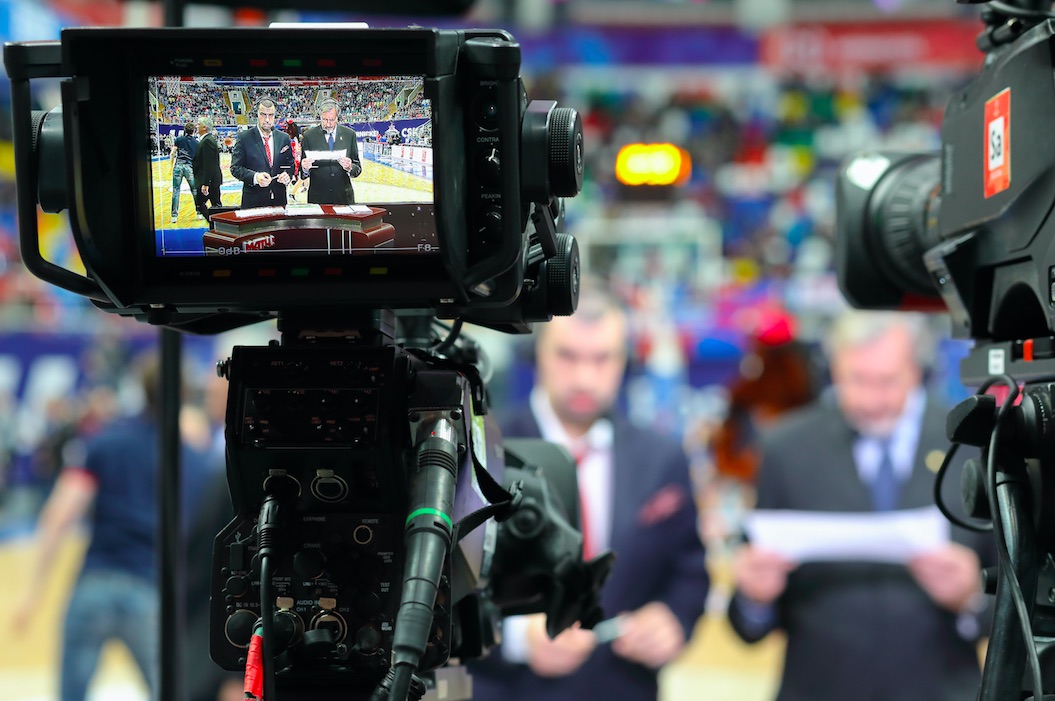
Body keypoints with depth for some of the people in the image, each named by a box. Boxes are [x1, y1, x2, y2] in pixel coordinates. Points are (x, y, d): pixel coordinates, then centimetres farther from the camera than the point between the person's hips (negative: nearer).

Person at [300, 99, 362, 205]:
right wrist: (305, 168, -21)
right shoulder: (309, 136, 1)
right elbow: (303, 174, 1)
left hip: (343, 197, 1)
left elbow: (357, 169, 5)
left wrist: (349, 168, -16)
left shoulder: (349, 134, 5)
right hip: (318, 198, -1)